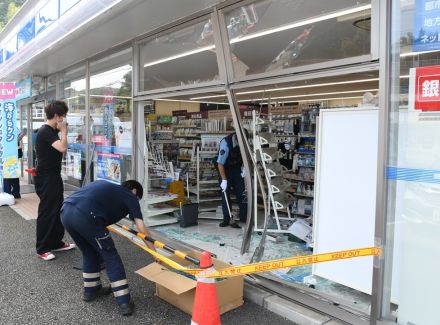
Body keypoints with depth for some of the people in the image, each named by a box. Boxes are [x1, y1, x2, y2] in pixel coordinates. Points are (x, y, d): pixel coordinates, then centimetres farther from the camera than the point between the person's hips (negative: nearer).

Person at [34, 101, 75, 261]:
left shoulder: (50, 131, 13)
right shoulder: (45, 131, -18)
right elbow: (62, 148, -31)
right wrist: (63, 131, -19)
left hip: (53, 176, 10)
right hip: (46, 178, -10)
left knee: (58, 210, 15)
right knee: (46, 212, -2)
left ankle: (56, 243, 25)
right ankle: (42, 248, 9)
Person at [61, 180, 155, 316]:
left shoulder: (107, 187, 34)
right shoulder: (130, 196, 16)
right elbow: (141, 228, 10)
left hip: (65, 212, 7)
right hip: (84, 215, -7)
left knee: (89, 253, 27)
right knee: (111, 257, 7)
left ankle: (91, 290, 40)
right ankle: (124, 302, 7)